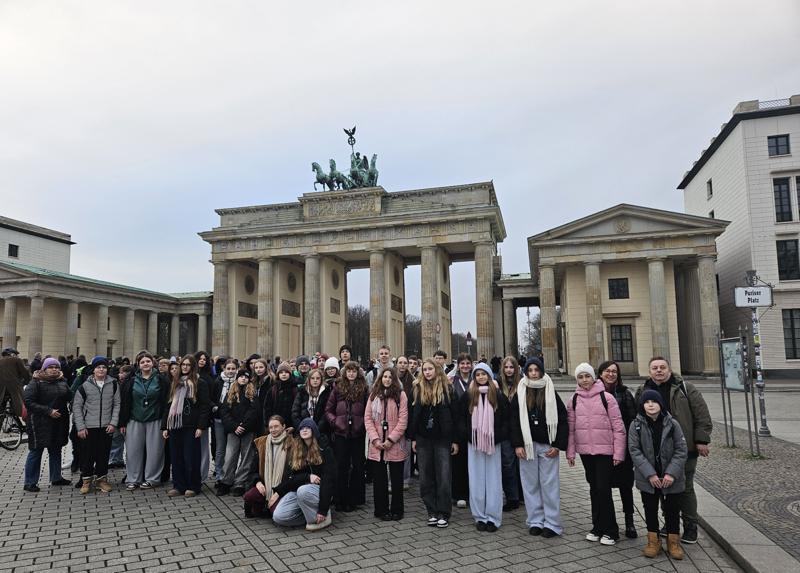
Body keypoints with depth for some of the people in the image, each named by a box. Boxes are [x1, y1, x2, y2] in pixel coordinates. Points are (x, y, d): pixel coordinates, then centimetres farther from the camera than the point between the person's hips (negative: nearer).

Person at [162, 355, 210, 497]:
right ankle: (178, 486, 17)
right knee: (176, 457, 7)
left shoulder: (200, 383, -2)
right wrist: (164, 426, 10)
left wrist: (200, 426, -14)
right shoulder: (175, 383, 16)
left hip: (190, 427, -5)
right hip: (175, 425, 5)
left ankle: (193, 487, 10)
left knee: (190, 457, -1)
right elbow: (168, 404, 17)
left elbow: (205, 405, -7)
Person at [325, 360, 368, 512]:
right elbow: (328, 409, 8)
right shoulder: (338, 389, 5)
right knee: (341, 467, 5)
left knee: (357, 466, 7)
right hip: (341, 433, 1)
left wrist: (364, 424, -10)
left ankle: (354, 499, 18)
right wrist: (334, 421, -6)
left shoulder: (364, 389, 2)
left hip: (358, 434, -1)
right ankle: (340, 500, 14)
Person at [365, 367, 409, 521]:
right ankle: (382, 510, 19)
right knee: (379, 479, 7)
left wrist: (391, 440, -13)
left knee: (396, 479, 7)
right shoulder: (374, 395, 8)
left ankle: (396, 510, 20)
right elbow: (368, 418, 2)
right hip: (377, 445, 2)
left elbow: (403, 420, -7)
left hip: (395, 444, -2)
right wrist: (375, 439, -9)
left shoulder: (401, 395, -1)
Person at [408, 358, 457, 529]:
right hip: (423, 438, 2)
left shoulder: (446, 389, -1)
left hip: (442, 438, -2)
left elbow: (453, 415, -1)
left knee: (443, 477, 0)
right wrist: (413, 438, 1)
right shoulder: (418, 389, 4)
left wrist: (455, 440, -4)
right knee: (426, 477, 7)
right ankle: (432, 512, 17)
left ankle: (443, 514, 9)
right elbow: (413, 414, 5)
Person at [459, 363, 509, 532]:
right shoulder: (467, 396, 4)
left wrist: (499, 436, -8)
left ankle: (493, 517, 10)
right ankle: (480, 516, 13)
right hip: (474, 443, 1)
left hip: (493, 443, -1)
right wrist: (467, 436, -6)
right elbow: (461, 418, 5)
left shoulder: (499, 396, 3)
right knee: (477, 480, 5)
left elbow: (506, 418, 3)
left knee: (493, 480, 2)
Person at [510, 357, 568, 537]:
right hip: (527, 445, 1)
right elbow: (514, 421, 2)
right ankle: (535, 521, 17)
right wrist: (517, 445, -5)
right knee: (530, 485, 7)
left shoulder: (551, 393, 1)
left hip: (548, 446, -1)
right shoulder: (519, 394, 3)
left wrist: (558, 445, -6)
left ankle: (552, 523, 11)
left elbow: (562, 420, 0)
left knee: (550, 484, 2)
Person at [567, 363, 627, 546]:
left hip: (605, 450, -4)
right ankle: (598, 527, 25)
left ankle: (610, 531, 9)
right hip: (585, 450, 4)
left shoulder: (606, 397, -7)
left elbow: (618, 426, -7)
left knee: (603, 489, -6)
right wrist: (570, 452, 6)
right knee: (594, 489, 13)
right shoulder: (574, 400, 5)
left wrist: (618, 453, -9)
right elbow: (570, 428, 8)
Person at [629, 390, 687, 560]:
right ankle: (653, 540, 26)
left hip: (671, 478, 0)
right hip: (647, 478, 0)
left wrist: (671, 473, -16)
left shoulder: (672, 424, -6)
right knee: (650, 509, 10)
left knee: (673, 509, 10)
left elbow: (681, 450, -6)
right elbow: (635, 451, -9)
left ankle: (673, 541, 27)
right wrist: (650, 474, -17)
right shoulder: (636, 425, -6)